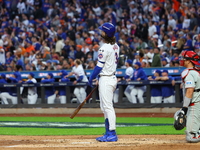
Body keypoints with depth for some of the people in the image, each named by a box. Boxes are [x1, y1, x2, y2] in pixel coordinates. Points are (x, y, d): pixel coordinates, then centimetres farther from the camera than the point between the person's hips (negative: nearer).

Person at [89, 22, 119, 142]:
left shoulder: (105, 48, -17)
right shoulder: (116, 46, 11)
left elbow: (100, 66, -17)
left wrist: (91, 78, -5)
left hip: (106, 79, -10)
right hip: (112, 77, 10)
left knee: (108, 107, -8)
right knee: (105, 107, 16)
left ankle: (112, 134, -9)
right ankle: (108, 133, 18)